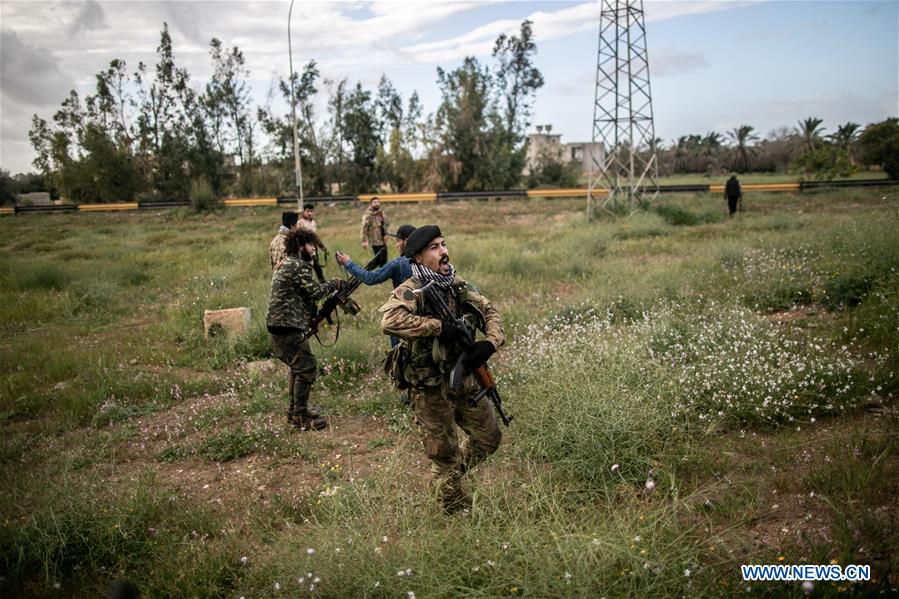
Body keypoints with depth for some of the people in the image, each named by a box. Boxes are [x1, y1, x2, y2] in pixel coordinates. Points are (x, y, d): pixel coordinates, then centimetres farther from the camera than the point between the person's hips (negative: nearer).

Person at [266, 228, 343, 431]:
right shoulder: (297, 266, -14)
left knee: (298, 367, 21)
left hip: (279, 327, 11)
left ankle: (295, 409, 31)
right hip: (289, 328, -11)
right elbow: (315, 291, -15)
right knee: (306, 368, -5)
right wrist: (334, 284, 2)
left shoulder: (284, 264, 19)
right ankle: (301, 416, 1)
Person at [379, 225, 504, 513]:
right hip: (431, 390, -7)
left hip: (465, 380, 7)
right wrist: (439, 327, -32)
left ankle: (445, 478, 42)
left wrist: (489, 343, -14)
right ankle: (458, 512, 32)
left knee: (489, 437, 19)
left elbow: (489, 311, 6)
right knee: (444, 454, 9)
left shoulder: (458, 285, 3)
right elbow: (389, 321, -36)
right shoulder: (411, 291, -18)